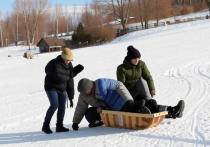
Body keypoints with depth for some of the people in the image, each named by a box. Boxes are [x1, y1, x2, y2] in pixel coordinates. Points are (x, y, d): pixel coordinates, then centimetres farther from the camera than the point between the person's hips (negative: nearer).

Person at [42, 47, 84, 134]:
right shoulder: (54, 64, -18)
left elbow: (70, 82, 1)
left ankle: (59, 126, 12)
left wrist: (71, 97, 0)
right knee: (54, 105, -18)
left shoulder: (69, 65, 0)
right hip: (52, 88, -6)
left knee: (62, 107, -1)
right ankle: (45, 125, -6)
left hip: (62, 89, 6)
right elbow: (57, 77, -25)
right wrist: (68, 76, -11)